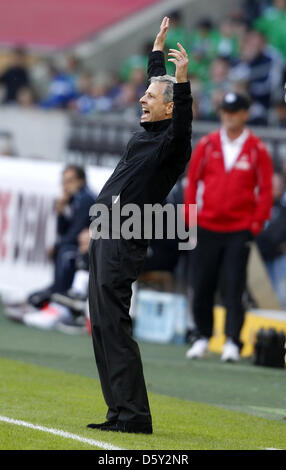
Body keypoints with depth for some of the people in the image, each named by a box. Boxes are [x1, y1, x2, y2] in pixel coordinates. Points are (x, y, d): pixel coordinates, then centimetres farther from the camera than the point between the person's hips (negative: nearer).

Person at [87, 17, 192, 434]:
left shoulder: (173, 142, -9)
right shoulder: (150, 131, 16)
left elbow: (183, 118, -32)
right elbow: (157, 83, 31)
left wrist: (183, 78, -42)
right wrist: (158, 46, 40)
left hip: (124, 240, -10)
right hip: (107, 238, 10)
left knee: (113, 324, -15)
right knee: (102, 325, 8)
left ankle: (133, 415, -17)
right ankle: (121, 412, 9)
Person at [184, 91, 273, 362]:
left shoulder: (257, 149, 1)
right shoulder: (207, 145, 5)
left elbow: (265, 190, 2)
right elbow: (192, 181, 9)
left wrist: (256, 224, -4)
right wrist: (190, 216, 3)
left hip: (239, 230, -2)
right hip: (206, 227, 2)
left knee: (234, 289, -7)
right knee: (202, 286, 4)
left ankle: (232, 342, -7)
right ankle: (203, 337, 17)